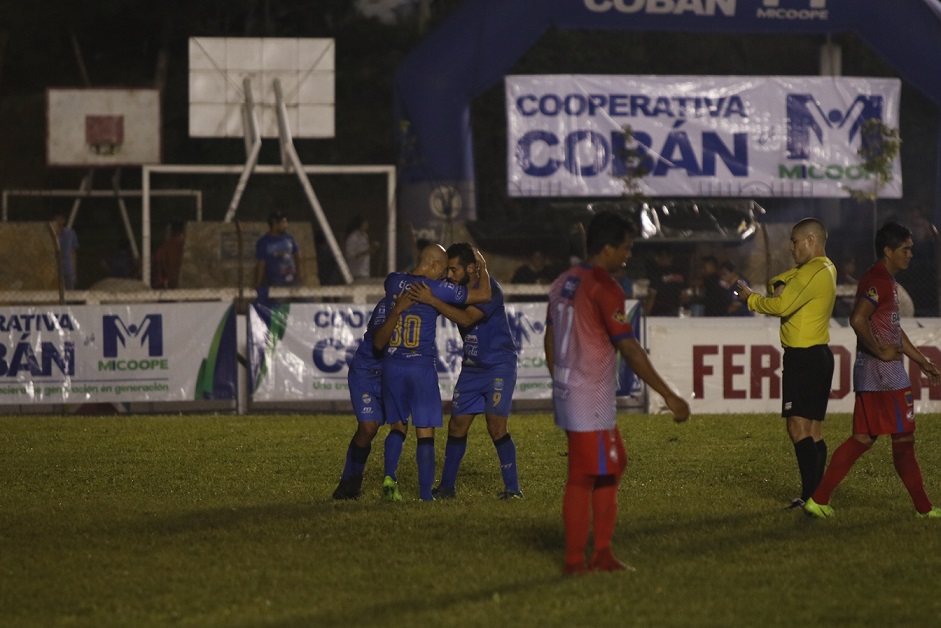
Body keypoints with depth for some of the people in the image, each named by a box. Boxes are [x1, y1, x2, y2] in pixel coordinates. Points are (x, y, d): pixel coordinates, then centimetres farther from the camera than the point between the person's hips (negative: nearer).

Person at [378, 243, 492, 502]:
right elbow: (483, 295, -3)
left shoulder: (393, 282, 3)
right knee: (425, 432, 1)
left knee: (397, 426, 18)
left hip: (391, 365, 4)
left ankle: (390, 475, -2)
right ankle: (425, 495, 0)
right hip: (422, 366, -4)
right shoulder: (437, 289, -10)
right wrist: (482, 266, 13)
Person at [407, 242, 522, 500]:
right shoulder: (456, 289, 4)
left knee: (496, 426, -15)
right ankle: (447, 487, 14)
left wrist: (431, 300, -34)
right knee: (457, 424, 5)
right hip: (471, 367, 7)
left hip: (499, 365, -7)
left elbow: (466, 318, -30)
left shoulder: (490, 290, -18)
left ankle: (512, 488, -9)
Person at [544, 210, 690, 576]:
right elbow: (630, 350, -18)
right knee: (584, 477, -3)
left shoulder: (563, 283, 11)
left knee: (613, 465, 16)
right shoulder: (604, 289, -16)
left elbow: (550, 339, 18)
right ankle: (575, 562, 2)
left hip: (566, 392, 9)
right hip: (591, 400, -9)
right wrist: (669, 396, -16)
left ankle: (602, 553, 18)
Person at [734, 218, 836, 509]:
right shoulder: (826, 269, 17)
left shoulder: (813, 272, -16)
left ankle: (809, 495, -20)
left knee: (798, 426, -14)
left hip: (803, 357, -11)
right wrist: (778, 285, -6)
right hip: (820, 354, 11)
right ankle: (818, 493, 12)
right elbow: (788, 280, 18)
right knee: (812, 430, 11)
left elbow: (781, 306, -22)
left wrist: (751, 298, -6)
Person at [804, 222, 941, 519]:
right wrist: (880, 351, -20)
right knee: (903, 439, -1)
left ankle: (819, 500, 5)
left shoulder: (885, 281, 20)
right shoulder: (877, 281, -14)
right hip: (884, 373, -10)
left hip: (870, 374, 10)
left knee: (863, 439, 8)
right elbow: (858, 319, -29)